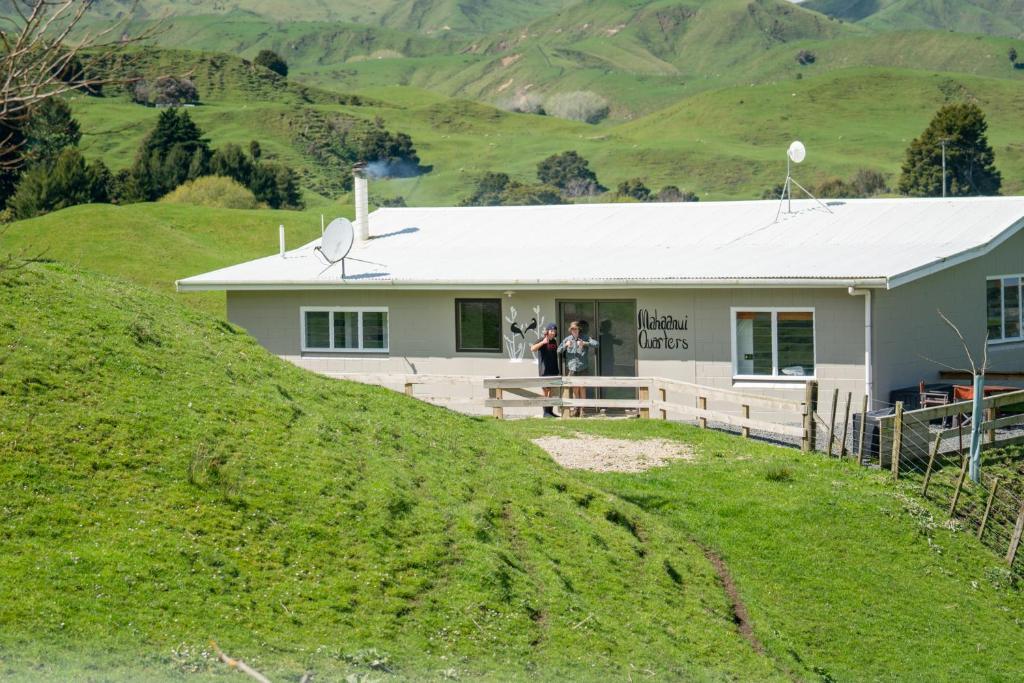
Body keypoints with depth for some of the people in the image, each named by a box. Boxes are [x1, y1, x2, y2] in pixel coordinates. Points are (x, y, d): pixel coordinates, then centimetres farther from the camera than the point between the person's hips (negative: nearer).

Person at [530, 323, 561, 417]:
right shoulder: (542, 340, -8)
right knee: (546, 391, -6)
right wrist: (543, 342, -37)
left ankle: (550, 411, 15)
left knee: (551, 391, 9)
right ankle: (546, 412, -4)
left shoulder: (554, 341, 13)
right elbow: (533, 348, -26)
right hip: (545, 371, -7)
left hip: (553, 370, 7)